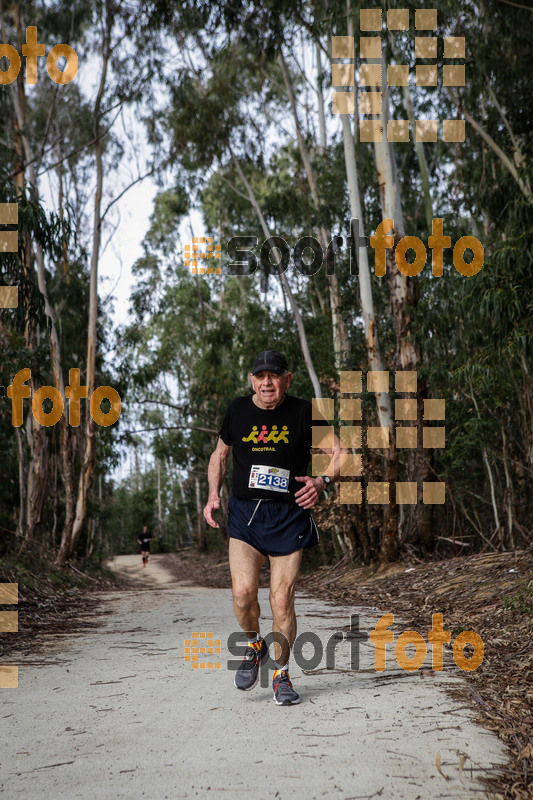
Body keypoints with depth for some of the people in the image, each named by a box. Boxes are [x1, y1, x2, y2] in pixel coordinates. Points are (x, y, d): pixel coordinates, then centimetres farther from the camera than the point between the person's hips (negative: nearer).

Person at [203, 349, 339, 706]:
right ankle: (255, 646, 19)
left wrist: (322, 481, -14)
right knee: (243, 592, -14)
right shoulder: (237, 410, 6)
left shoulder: (304, 412, -2)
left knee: (282, 600, -4)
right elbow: (220, 454, 21)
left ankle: (282, 675, 17)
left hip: (289, 515, -2)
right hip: (244, 513, 2)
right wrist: (213, 493, 7)